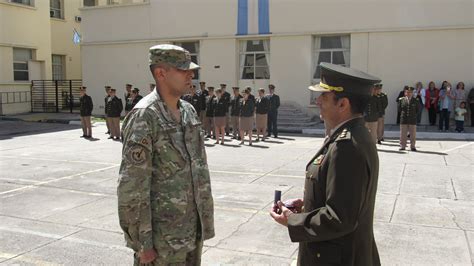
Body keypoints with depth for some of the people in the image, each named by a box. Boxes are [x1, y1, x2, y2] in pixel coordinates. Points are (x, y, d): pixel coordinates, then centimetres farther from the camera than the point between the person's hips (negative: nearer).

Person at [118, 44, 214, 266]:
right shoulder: (145, 116, -17)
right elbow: (132, 186, -19)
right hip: (163, 237, -7)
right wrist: (142, 241, -17)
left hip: (193, 228, 7)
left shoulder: (188, 110, 7)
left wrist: (204, 218, 15)